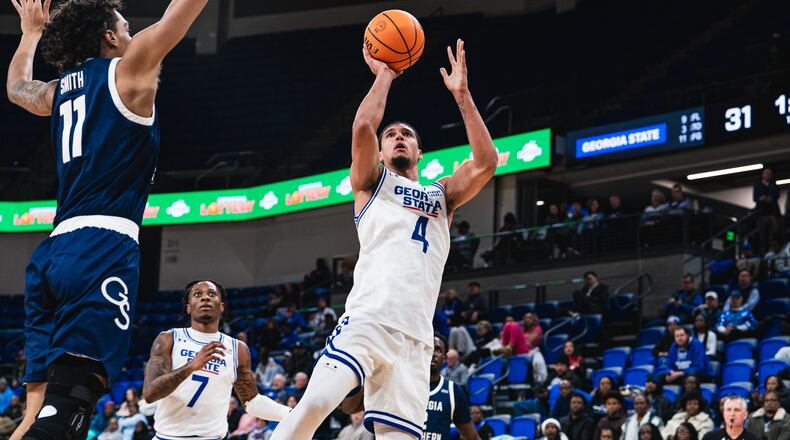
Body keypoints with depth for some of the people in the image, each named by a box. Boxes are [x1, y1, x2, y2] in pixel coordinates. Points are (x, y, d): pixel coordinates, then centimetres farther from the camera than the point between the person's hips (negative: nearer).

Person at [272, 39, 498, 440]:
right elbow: (363, 127, -1)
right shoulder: (372, 182, 18)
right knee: (315, 403, -24)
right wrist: (384, 75, 11)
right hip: (367, 319, -3)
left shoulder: (442, 195, 28)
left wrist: (462, 95, 10)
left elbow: (486, 162, 10)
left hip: (415, 337, 4)